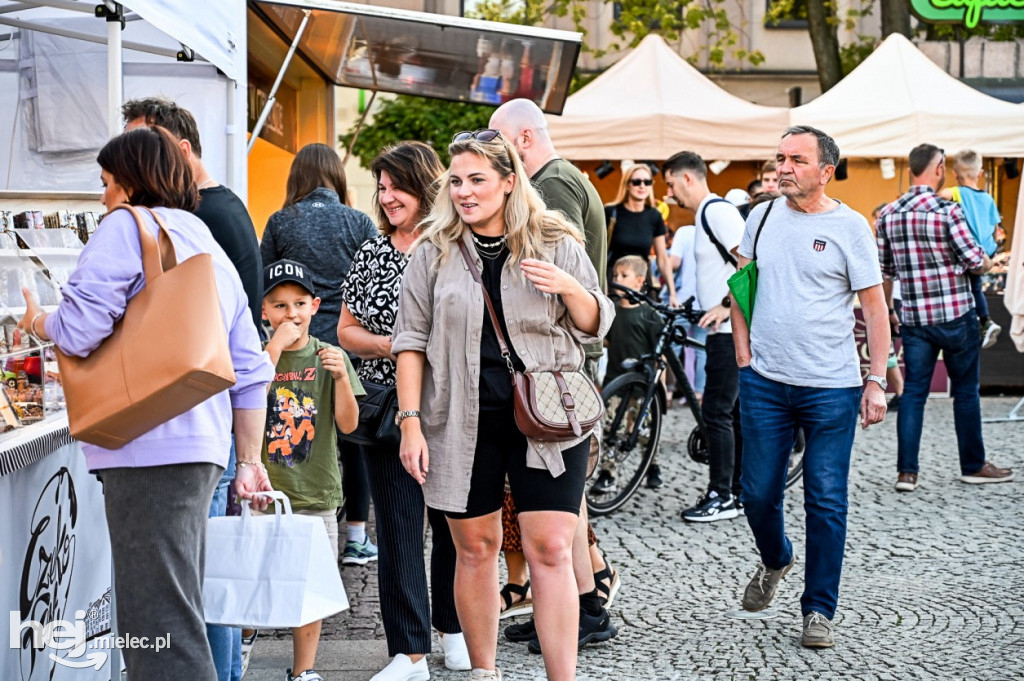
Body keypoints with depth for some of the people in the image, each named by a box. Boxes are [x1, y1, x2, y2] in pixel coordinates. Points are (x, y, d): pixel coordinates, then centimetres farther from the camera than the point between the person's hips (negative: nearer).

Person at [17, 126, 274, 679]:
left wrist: (38, 322, 9)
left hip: (149, 447, -9)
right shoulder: (214, 251, 23)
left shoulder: (127, 227, -3)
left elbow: (79, 328, -13)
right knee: (179, 609, 15)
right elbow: (251, 371, 21)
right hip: (203, 447, 9)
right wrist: (250, 462, 24)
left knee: (158, 619, -9)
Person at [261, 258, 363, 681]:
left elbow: (348, 424, -4)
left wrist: (342, 378, -22)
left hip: (315, 491, 1)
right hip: (263, 489, -1)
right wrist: (275, 348, -17)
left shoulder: (328, 358, 3)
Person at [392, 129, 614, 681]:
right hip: (463, 422, 1)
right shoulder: (434, 251, 4)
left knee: (550, 552, -6)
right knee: (475, 548, 8)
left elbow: (596, 327, 9)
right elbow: (411, 340, 5)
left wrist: (570, 288, -12)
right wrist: (411, 422, -3)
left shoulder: (556, 244, 3)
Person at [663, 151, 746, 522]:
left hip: (731, 330, -11)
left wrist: (726, 305, -20)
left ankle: (721, 496, -3)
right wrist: (702, 304, 20)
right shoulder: (709, 213, 18)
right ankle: (740, 491, 18)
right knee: (733, 411, 12)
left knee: (717, 412, -8)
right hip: (727, 329, 11)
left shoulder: (718, 211, -13)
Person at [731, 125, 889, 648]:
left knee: (826, 502, 0)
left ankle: (818, 610, 10)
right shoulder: (762, 217, 6)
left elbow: (874, 309, -2)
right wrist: (744, 358, 6)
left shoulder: (849, 226, -4)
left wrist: (877, 381, -7)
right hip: (764, 383, 3)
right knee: (758, 493, 9)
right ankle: (775, 562, 39)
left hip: (831, 388, -3)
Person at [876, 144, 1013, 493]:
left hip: (914, 319, 4)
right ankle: (973, 465, 20)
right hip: (956, 316, -4)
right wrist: (989, 262, 11)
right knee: (965, 391, 9)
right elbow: (975, 261, -12)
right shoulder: (947, 211, -14)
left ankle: (906, 471, 1)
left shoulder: (888, 214, 1)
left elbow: (883, 269, 8)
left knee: (913, 392, 7)